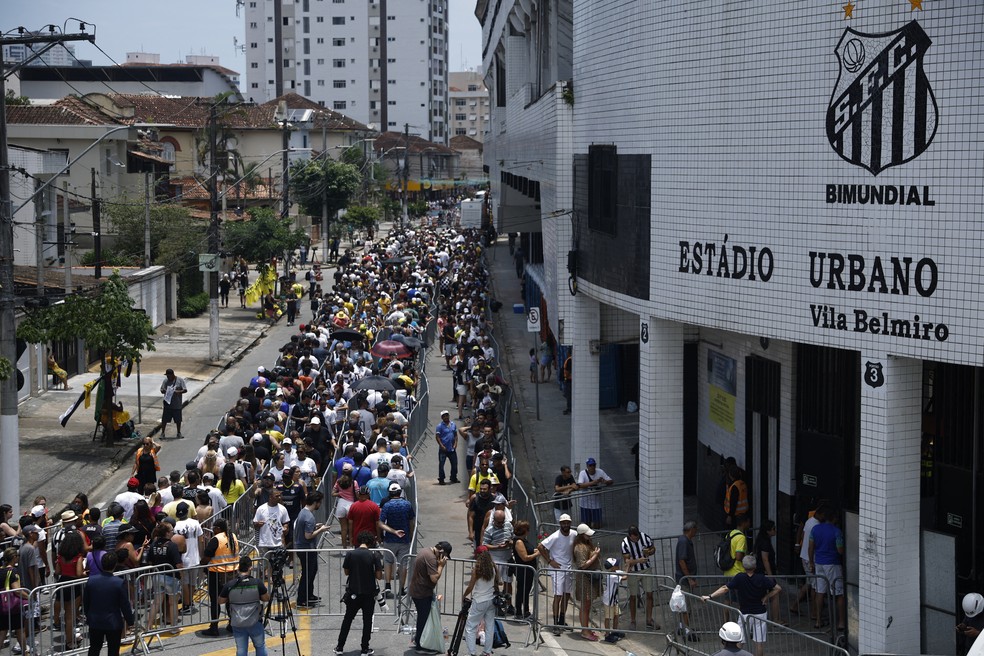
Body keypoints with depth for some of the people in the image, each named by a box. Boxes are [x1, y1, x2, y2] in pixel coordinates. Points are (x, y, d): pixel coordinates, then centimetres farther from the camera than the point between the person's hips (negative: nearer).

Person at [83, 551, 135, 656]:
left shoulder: (91, 581, -7)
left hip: (95, 622, 3)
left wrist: (88, 616, 20)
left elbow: (85, 602, 4)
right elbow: (125, 605, -11)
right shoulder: (120, 583, -17)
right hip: (114, 623, -3)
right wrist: (130, 620, 4)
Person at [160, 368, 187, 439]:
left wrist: (178, 392, -25)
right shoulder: (166, 380, 0)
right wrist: (164, 391, -21)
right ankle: (162, 433, 12)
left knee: (178, 420, 10)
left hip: (177, 405, -1)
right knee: (164, 419, 2)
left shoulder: (180, 380, -5)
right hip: (167, 403, 1)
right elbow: (162, 390, 3)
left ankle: (179, 433, 25)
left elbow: (185, 390, -7)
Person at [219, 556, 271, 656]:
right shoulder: (257, 583, -13)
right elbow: (266, 598, 0)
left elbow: (220, 601, 2)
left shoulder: (229, 585, -11)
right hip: (254, 622, -1)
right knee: (260, 647, 17)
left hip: (237, 624, 1)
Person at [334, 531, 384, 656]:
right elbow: (379, 576, -11)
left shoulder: (350, 554, -7)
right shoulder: (374, 556, -12)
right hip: (369, 594, -2)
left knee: (347, 619, 14)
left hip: (353, 593, 2)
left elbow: (346, 572, 3)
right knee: (367, 621, 11)